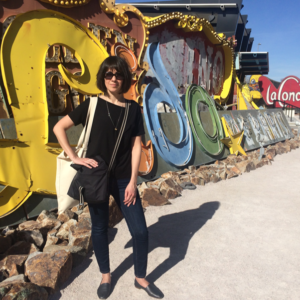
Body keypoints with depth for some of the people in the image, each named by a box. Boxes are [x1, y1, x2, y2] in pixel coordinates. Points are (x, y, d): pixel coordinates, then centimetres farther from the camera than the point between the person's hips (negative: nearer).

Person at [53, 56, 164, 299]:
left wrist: (133, 181, -4)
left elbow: (136, 146, 1)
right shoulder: (92, 104, -3)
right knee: (100, 228, 13)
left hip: (123, 179, 2)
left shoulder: (133, 108, 3)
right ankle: (106, 276, 37)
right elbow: (59, 128, -1)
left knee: (140, 231, 3)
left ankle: (141, 278, 28)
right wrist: (74, 157, -10)